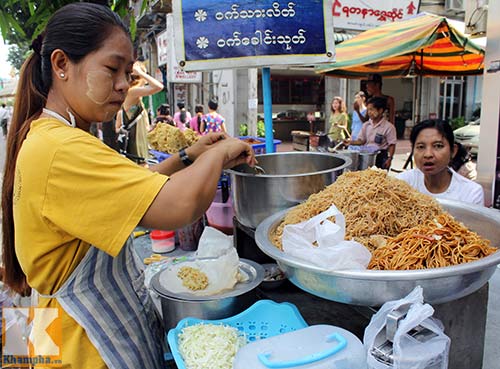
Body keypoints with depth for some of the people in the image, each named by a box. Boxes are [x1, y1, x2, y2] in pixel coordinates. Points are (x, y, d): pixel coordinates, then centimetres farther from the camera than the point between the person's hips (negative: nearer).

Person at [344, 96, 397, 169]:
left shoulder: (389, 127, -9)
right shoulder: (366, 125, 7)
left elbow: (392, 144, -7)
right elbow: (361, 140, 10)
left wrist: (389, 158, -14)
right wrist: (351, 142, -7)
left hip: (381, 156, -5)